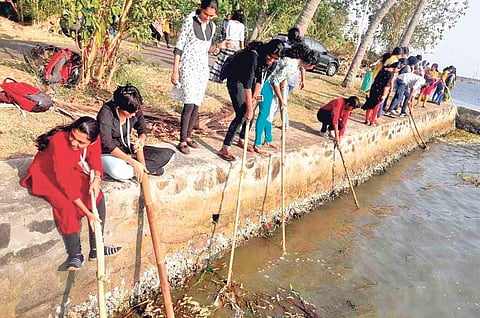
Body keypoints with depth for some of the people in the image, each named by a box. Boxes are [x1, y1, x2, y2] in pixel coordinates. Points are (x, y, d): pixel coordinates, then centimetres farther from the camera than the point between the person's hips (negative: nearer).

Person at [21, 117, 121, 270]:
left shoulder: (94, 140, -19)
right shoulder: (59, 142, -35)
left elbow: (95, 160, -5)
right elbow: (64, 182, -35)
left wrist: (96, 179, -31)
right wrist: (87, 213, -35)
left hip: (71, 171, 6)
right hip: (46, 175, -5)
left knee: (98, 197, -14)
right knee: (66, 205, -28)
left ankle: (96, 249, -4)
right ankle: (75, 256, -13)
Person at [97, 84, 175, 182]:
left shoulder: (135, 111, -9)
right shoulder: (106, 113, -24)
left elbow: (142, 131, 5)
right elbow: (107, 145, -27)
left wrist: (140, 140, -21)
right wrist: (134, 163, -32)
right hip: (108, 153, -4)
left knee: (169, 154, -7)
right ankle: (149, 169, -12)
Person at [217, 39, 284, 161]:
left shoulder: (273, 62, -13)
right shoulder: (253, 56, -34)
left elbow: (261, 80, -2)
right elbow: (247, 84, -35)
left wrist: (255, 97, -10)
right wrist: (249, 108, -34)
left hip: (250, 79, 7)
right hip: (236, 80, -7)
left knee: (251, 115, 9)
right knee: (241, 115, -16)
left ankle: (241, 140, 32)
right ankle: (224, 149, -13)